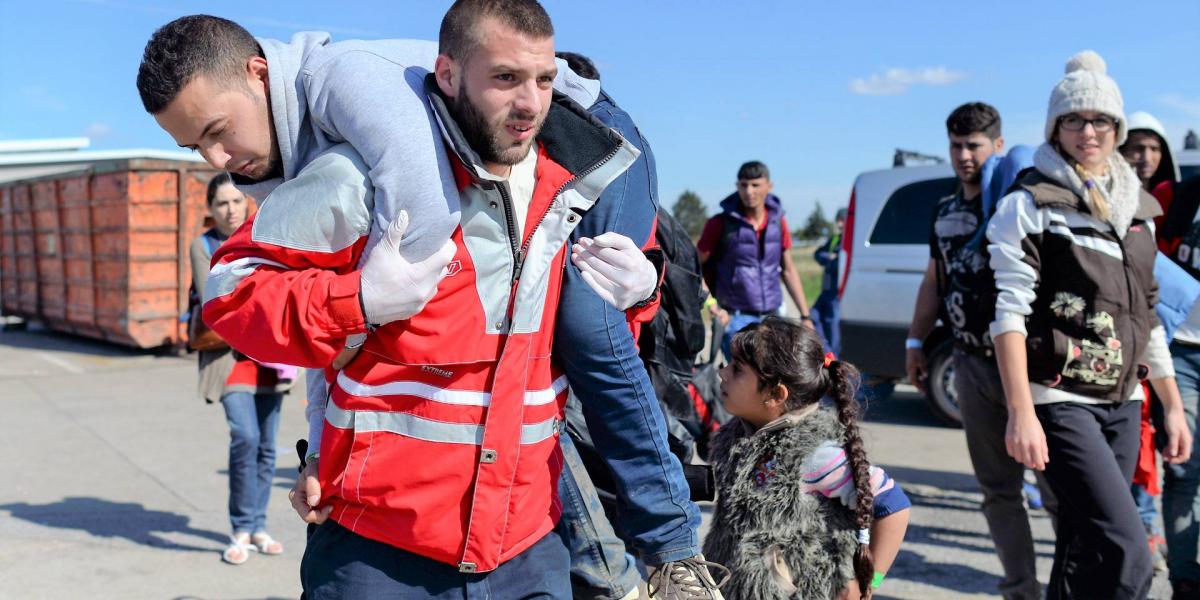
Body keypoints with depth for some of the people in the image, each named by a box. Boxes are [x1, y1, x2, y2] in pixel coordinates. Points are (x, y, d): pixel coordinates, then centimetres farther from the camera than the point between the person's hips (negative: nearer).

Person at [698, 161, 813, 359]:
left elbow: (788, 270, 15)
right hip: (736, 319, -5)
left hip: (772, 318, 5)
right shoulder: (721, 224, -6)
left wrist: (806, 316, 13)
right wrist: (711, 305, -14)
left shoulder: (778, 221, 6)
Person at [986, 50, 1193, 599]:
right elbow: (1010, 314, -11)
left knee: (1086, 548, 8)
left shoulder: (1137, 209, 15)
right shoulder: (1029, 206, -4)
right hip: (1060, 400, -6)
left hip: (1123, 403, 6)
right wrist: (1021, 412, -19)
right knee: (1127, 553, -16)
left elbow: (1146, 318, 20)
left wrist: (1172, 406, 17)